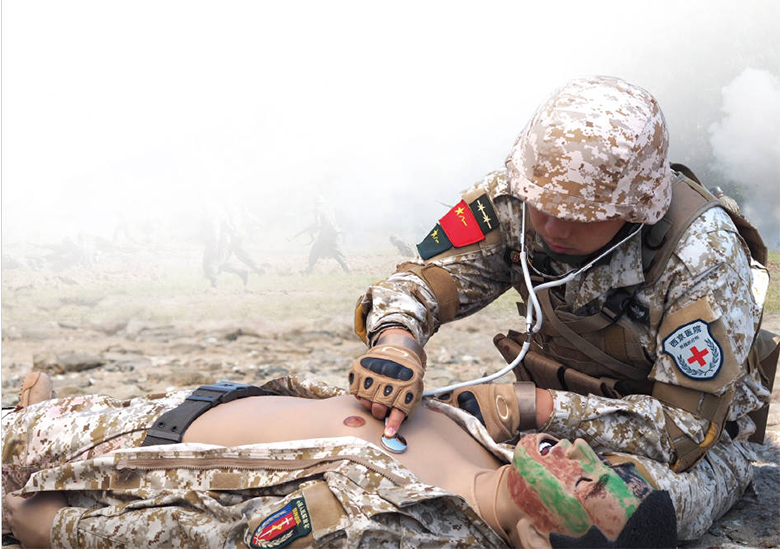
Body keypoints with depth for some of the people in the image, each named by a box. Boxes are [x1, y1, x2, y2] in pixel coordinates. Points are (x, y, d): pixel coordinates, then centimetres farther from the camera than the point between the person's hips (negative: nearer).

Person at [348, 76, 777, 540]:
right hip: (571, 406, 3)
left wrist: (532, 407, -37)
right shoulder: (515, 199, -19)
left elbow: (686, 428, -29)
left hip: (703, 436, -2)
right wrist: (396, 339, -38)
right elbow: (422, 279, -13)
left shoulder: (703, 254, -30)